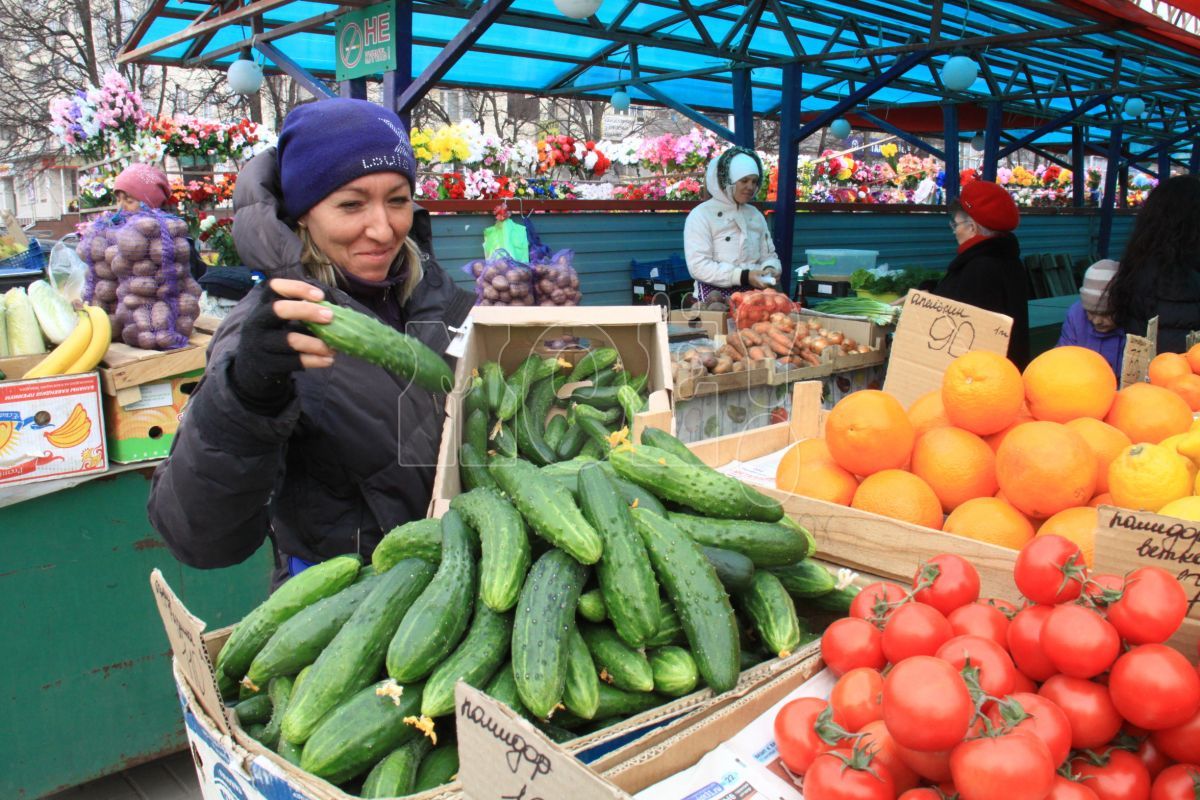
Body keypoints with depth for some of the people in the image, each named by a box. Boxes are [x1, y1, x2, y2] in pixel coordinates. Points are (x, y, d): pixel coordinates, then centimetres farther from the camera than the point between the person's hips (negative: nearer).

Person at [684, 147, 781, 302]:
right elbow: (698, 266, -15)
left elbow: (768, 255, 21)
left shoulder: (756, 215, 15)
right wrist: (743, 276, -22)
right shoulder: (701, 214, -5)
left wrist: (769, 269, -4)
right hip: (715, 295, -6)